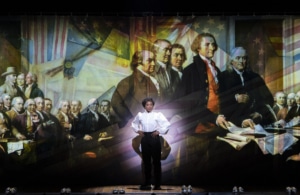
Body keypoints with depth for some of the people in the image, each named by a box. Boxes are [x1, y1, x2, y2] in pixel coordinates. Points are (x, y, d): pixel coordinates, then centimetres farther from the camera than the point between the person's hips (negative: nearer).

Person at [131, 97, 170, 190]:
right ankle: (147, 183, 19)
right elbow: (134, 123, 22)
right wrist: (137, 130, 8)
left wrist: (159, 131, -11)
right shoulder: (140, 115, 5)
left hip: (154, 138, -3)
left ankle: (157, 184, 7)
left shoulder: (157, 115, -6)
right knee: (146, 161, 9)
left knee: (156, 161, 1)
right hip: (145, 138, 3)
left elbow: (167, 124, -9)